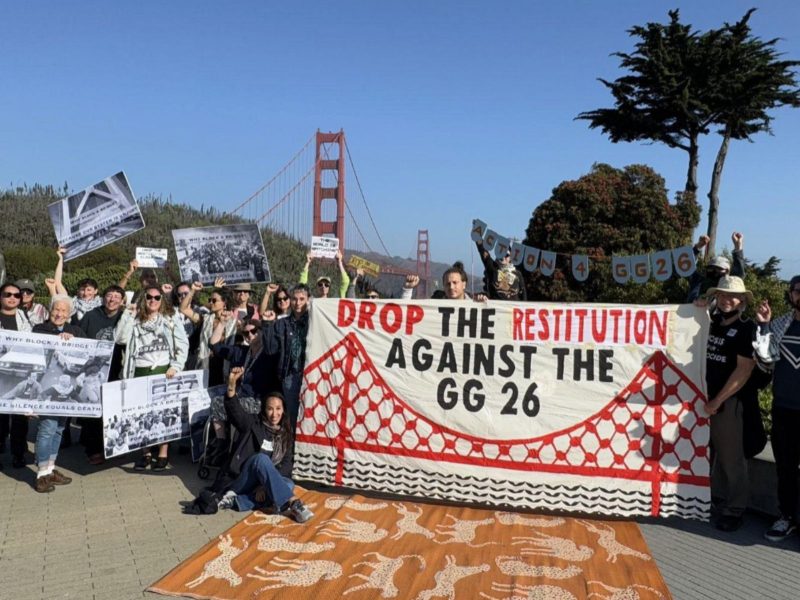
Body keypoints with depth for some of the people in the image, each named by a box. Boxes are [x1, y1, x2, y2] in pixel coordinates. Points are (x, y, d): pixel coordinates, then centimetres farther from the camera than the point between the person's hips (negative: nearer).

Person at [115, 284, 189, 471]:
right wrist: (128, 314, -4)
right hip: (140, 372, 2)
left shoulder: (170, 320, 5)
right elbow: (120, 338, -4)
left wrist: (175, 366, -9)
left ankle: (163, 454, 8)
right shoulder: (135, 321, 11)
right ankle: (146, 453, 16)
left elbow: (183, 345, 1)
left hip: (163, 371, -2)